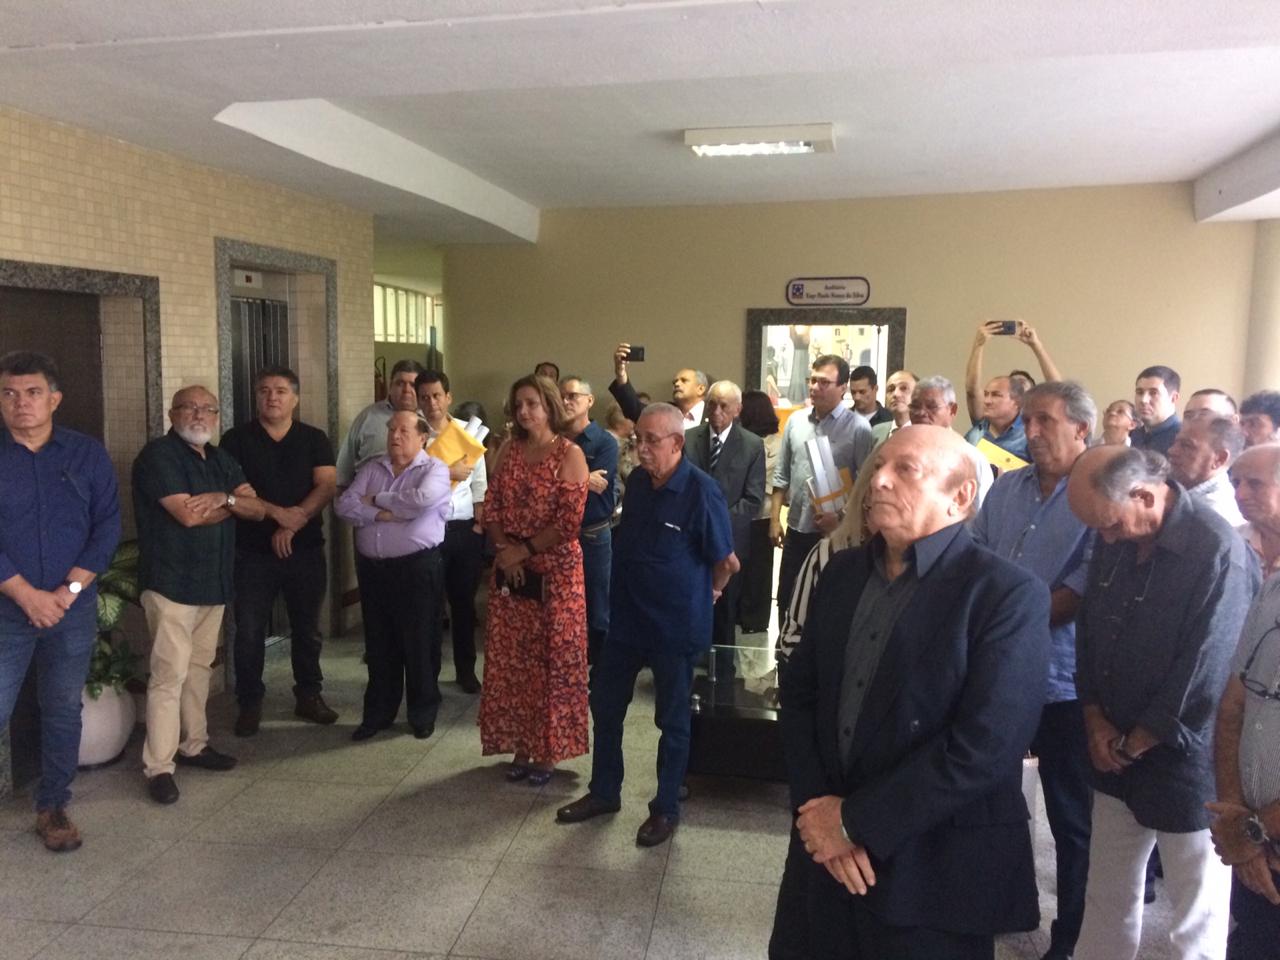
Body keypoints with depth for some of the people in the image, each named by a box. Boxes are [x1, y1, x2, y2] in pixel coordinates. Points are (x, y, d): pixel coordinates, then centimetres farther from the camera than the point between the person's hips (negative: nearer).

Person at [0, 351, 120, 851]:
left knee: (63, 710, 10)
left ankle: (53, 808, 24)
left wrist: (68, 591, -10)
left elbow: (107, 527, -1)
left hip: (73, 607, 2)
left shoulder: (88, 454, 2)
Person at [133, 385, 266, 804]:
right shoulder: (159, 454, -10)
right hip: (171, 583, -7)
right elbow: (188, 515, -20)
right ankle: (158, 767, 0)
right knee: (169, 675, -7)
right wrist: (232, 505, -3)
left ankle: (194, 746, 27)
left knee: (199, 668, 15)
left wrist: (223, 498, -14)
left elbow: (258, 509, 6)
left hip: (213, 581, 8)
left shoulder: (219, 459, 14)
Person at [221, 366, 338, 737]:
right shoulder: (236, 440, 1)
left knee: (307, 627, 11)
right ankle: (249, 704, 16)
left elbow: (326, 487, -6)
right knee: (249, 631, 3)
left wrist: (292, 525, -17)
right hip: (253, 552, -1)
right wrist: (277, 513, -18)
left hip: (306, 549, 2)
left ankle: (309, 696, 26)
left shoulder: (314, 439, 5)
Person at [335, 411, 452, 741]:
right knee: (378, 645, 14)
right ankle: (378, 713, 26)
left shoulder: (434, 468, -4)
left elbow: (422, 499, -24)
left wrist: (376, 499, -10)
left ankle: (423, 714, 20)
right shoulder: (372, 467, 10)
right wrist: (381, 515, -16)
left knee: (419, 644, 4)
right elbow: (344, 505, 0)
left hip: (417, 567, -4)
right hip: (372, 567, 5)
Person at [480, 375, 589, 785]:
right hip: (509, 571, 5)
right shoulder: (509, 451, 8)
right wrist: (505, 548, -10)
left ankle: (547, 752, 15)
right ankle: (520, 748, 22)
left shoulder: (570, 453, -8)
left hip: (556, 571, -5)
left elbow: (569, 521, -15)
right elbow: (492, 506, 6)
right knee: (511, 660, 9)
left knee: (552, 660, 3)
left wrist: (524, 550, -13)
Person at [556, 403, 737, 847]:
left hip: (675, 626, -6)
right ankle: (604, 792, 35)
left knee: (672, 719, 10)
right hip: (627, 617, 7)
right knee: (605, 705, 16)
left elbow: (727, 562, -12)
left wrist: (706, 594, 3)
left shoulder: (701, 491, -20)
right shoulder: (637, 481, 0)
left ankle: (666, 808, 28)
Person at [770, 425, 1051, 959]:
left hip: (932, 873, -5)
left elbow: (985, 748, -21)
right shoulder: (843, 571, 6)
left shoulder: (1009, 595, -13)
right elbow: (799, 692, 5)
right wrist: (817, 807, -8)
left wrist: (855, 820, -17)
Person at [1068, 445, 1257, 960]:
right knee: (1106, 897, 18)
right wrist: (1096, 722, 0)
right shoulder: (1114, 538, 1)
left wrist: (1132, 744, -10)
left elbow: (1203, 680, -20)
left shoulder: (1218, 553, -21)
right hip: (1115, 755, 6)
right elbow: (1089, 630, 9)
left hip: (1187, 765, -6)